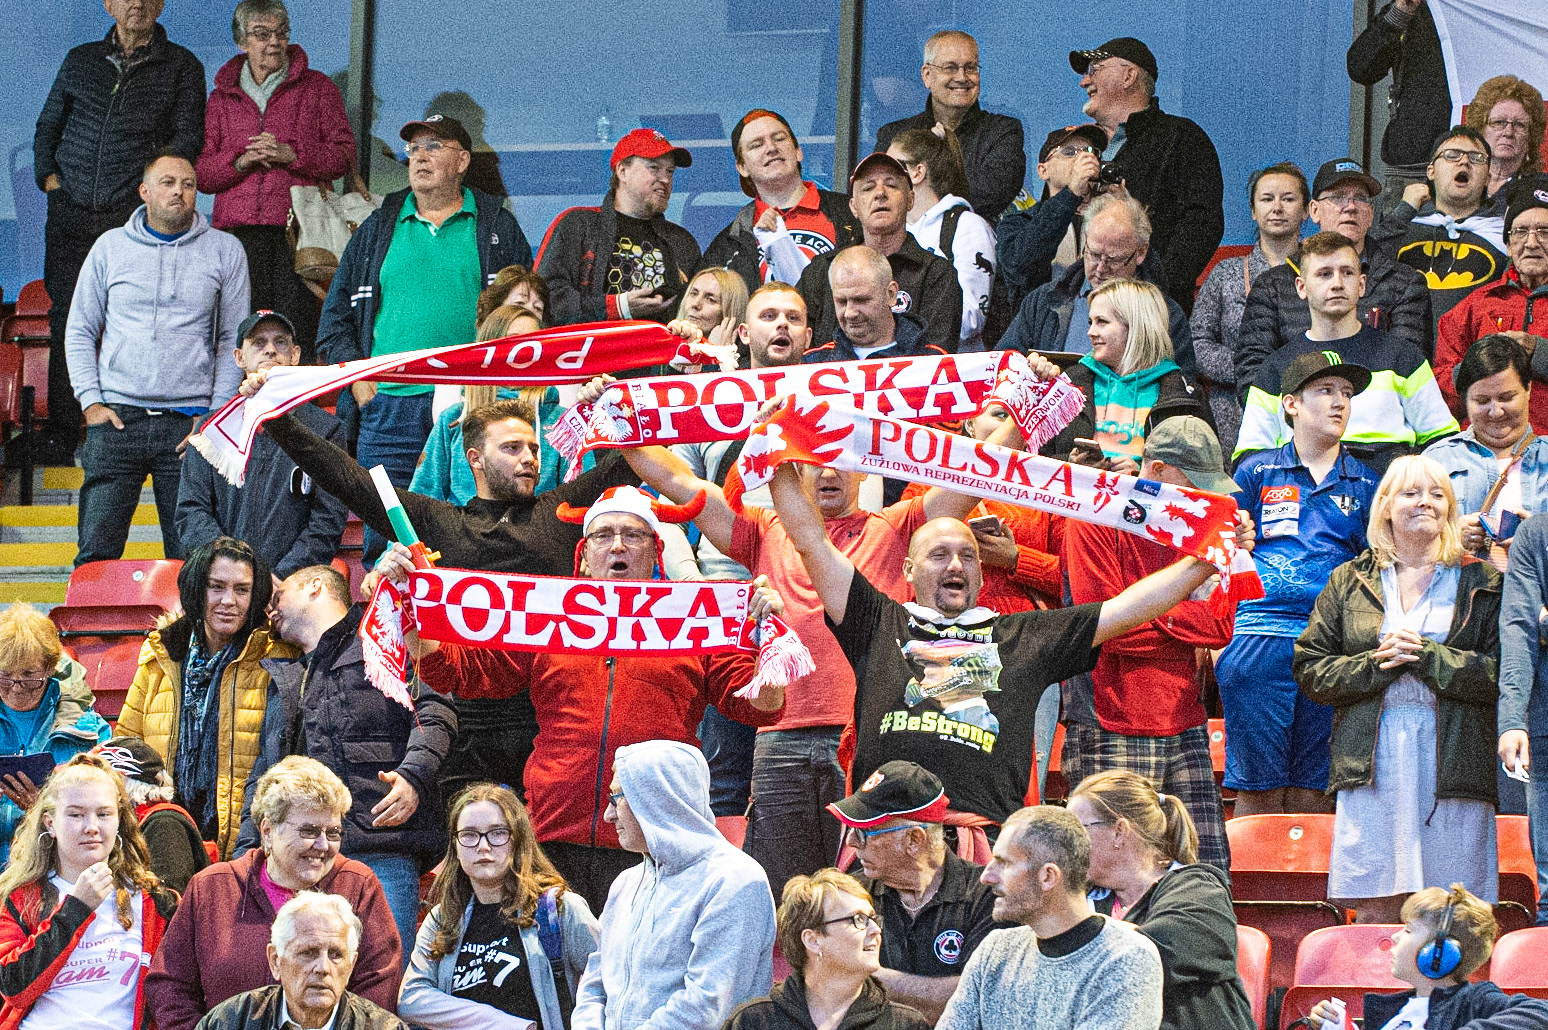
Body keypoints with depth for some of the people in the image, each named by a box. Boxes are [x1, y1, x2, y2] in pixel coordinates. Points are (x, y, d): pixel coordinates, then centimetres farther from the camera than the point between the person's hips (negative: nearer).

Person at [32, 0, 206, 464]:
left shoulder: (181, 67, 9)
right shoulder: (81, 60, 17)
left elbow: (187, 136, 2)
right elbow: (48, 125, 23)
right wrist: (48, 174, 7)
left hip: (135, 216, -3)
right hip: (71, 212, 3)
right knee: (66, 319, -1)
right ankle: (60, 437, 3)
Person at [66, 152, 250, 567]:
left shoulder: (224, 250, 8)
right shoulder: (111, 246, 9)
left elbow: (234, 340, 9)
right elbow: (79, 331, 13)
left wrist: (215, 415, -1)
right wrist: (91, 402, 1)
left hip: (189, 421, 0)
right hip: (116, 419, 0)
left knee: (190, 558, -3)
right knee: (97, 550, -6)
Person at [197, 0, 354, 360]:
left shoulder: (316, 87, 12)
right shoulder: (222, 97, 17)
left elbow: (345, 154, 5)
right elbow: (200, 172, 12)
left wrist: (290, 154, -9)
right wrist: (240, 162, -7)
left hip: (297, 232, -2)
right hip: (237, 230, 2)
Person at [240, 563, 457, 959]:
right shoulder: (283, 680, 32)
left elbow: (433, 710, -3)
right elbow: (263, 777, 31)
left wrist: (413, 775, -20)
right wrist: (246, 852, 18)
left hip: (381, 853, -6)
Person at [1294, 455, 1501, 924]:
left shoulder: (1481, 583, 9)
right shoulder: (1349, 582, 15)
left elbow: (1501, 674, -1)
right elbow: (1310, 670, 10)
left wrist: (1426, 655, -10)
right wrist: (1376, 664, -6)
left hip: (1453, 762, -1)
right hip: (1371, 765, 1)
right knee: (1374, 916, -5)